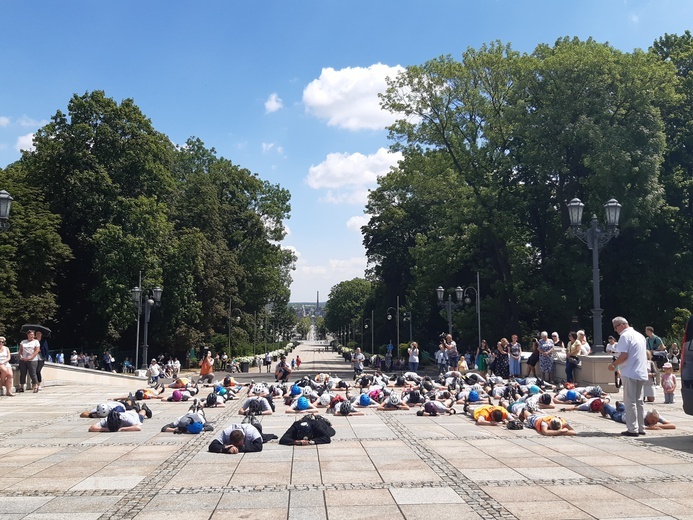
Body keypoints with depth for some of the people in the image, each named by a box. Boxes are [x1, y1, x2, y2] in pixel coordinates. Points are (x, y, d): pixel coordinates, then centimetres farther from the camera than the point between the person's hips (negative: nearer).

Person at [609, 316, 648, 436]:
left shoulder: (625, 336, -10)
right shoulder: (640, 335, 17)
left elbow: (624, 355, -19)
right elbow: (645, 354, 22)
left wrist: (614, 364, -4)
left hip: (630, 373, -9)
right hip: (641, 373, 9)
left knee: (630, 401, -4)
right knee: (638, 401, 15)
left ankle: (633, 429, -4)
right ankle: (641, 428, 18)